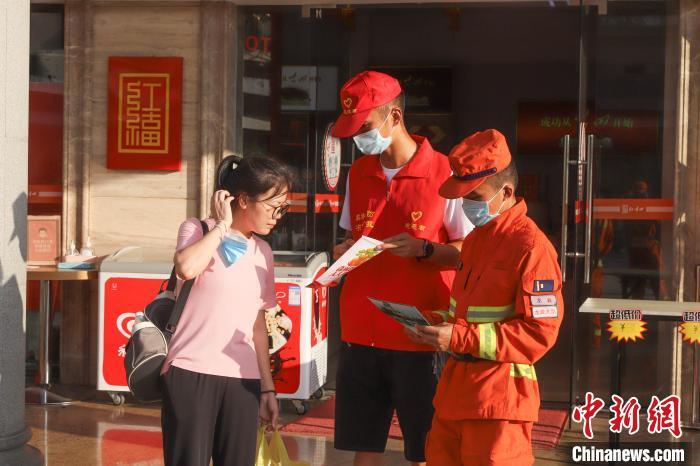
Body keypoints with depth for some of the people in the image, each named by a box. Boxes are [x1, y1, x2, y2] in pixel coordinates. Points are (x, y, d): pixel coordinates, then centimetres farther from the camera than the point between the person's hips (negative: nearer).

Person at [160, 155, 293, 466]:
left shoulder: (262, 252, 14)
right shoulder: (198, 230, -1)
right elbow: (186, 268, -25)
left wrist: (268, 386, 17)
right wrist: (222, 224, -11)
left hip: (243, 379, 5)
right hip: (192, 372, -5)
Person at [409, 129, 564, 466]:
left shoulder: (531, 247, -15)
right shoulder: (476, 237, 15)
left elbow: (540, 333, -19)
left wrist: (460, 338, -21)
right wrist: (440, 329, 6)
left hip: (497, 399, -9)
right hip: (456, 386, 9)